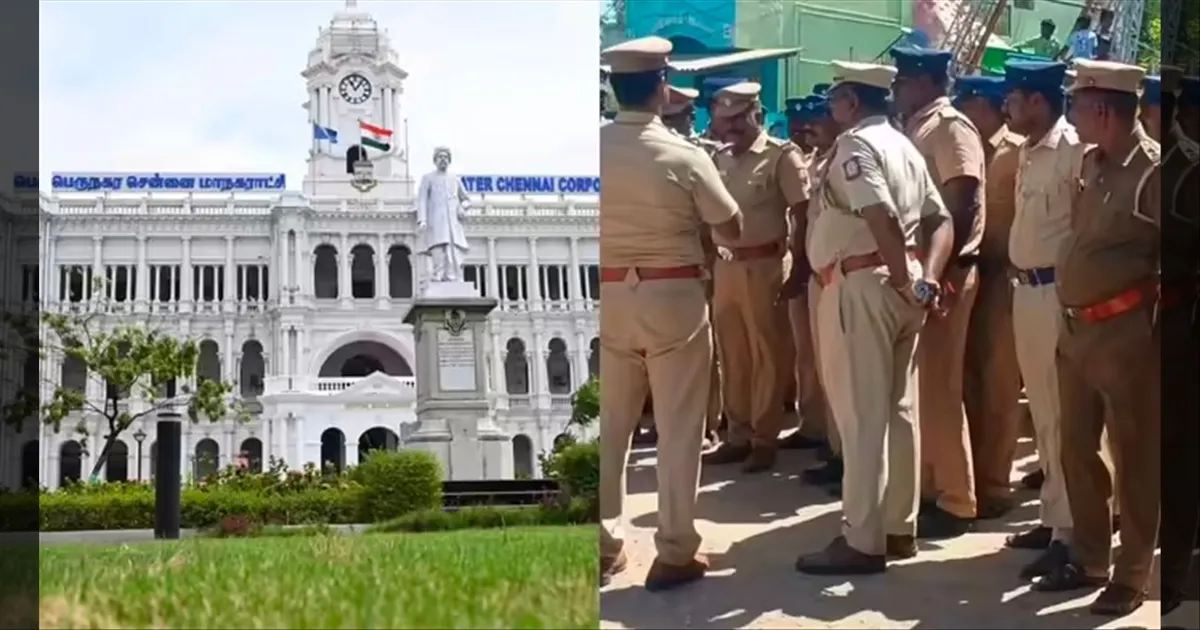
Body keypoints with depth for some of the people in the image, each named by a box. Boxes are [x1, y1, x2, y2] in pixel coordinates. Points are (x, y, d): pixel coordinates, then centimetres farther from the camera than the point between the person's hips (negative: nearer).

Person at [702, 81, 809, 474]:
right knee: (732, 356, 11)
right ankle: (739, 435, 21)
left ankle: (765, 439, 10)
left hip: (763, 265, -6)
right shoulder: (720, 160, 12)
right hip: (725, 266, 6)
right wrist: (710, 265, 10)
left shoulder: (782, 156, -5)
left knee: (766, 355, 2)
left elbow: (803, 213, -7)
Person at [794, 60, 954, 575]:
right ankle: (898, 527, 20)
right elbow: (940, 221, 12)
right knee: (897, 409, 13)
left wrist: (905, 281, -18)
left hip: (862, 285, -9)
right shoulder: (904, 146, 18)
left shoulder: (855, 144, -11)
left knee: (861, 414, -5)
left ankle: (863, 542, -2)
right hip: (899, 286, 9)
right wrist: (926, 279, 0)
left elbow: (882, 217, -26)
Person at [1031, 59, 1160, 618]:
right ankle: (1089, 559, 29)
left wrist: (1155, 328, -9)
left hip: (1125, 331, -8)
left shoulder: (1153, 171, -14)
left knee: (1135, 458, 4)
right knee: (1077, 451, 15)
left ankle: (1131, 575, 15)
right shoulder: (1090, 163, 9)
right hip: (1075, 327, 8)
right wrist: (1068, 316, 15)